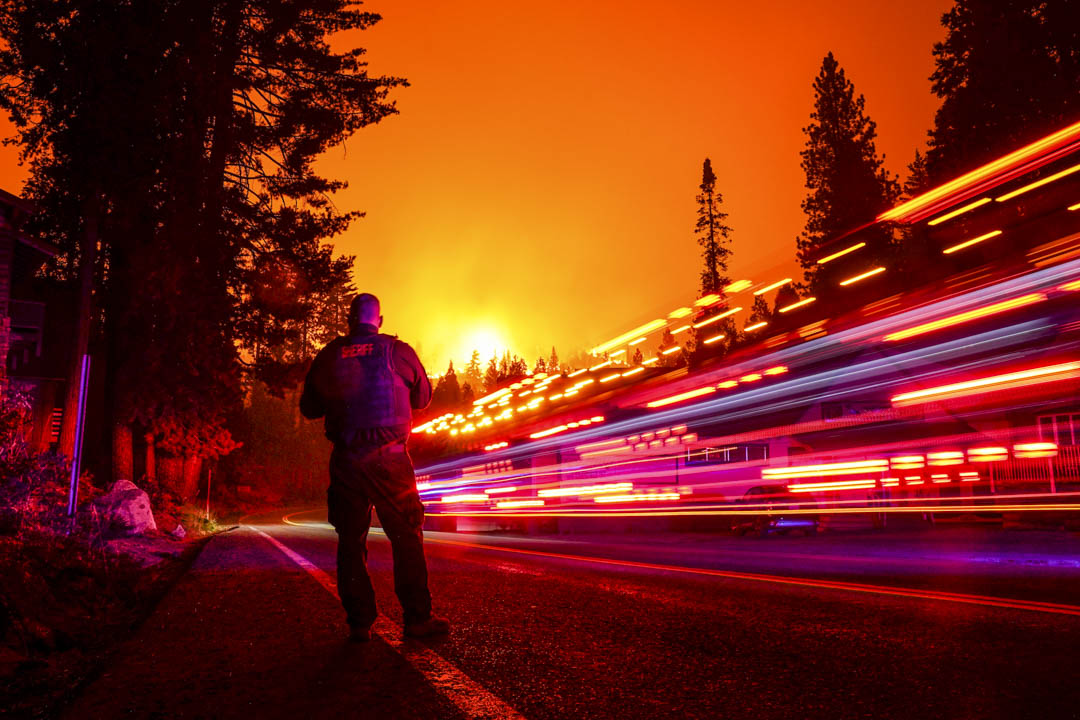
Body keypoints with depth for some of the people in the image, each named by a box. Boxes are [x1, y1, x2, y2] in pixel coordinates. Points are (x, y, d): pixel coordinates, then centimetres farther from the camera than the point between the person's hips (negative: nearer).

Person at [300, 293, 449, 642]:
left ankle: (359, 623, 14)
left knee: (350, 541, 10)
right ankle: (417, 618, 7)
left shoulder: (328, 356, 4)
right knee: (406, 537, 5)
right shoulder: (397, 351, -2)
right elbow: (423, 397, 10)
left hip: (345, 460, 2)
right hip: (389, 457, -2)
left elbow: (308, 408, 13)